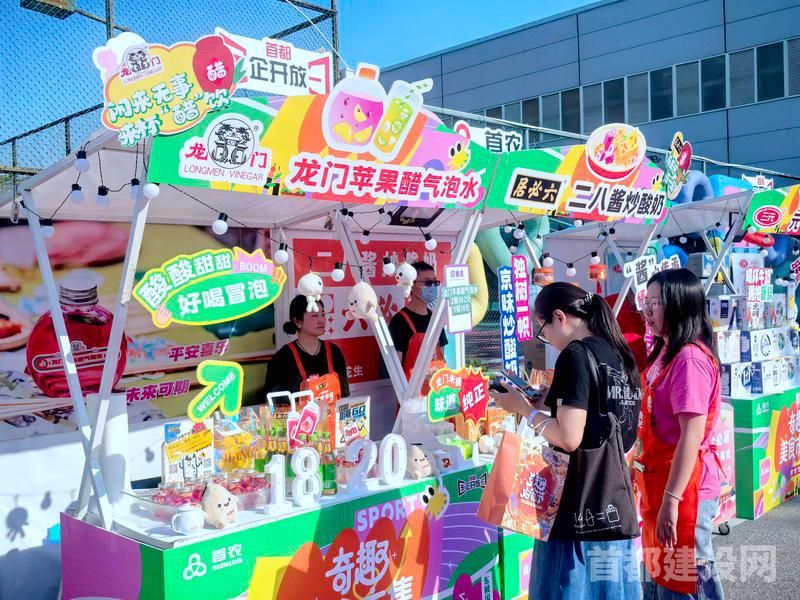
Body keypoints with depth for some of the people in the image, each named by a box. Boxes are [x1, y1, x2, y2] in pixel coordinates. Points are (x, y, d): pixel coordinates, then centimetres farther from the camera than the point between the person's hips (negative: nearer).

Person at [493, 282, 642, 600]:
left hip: (579, 509, -8)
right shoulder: (620, 356, 11)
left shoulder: (576, 355, -14)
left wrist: (525, 408, -7)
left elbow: (569, 438, -20)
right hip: (616, 507, 8)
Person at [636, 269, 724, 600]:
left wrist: (671, 499, -24)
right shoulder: (664, 353, 11)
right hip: (659, 482, 9)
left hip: (683, 487, -9)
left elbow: (692, 433, -23)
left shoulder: (690, 358, -19)